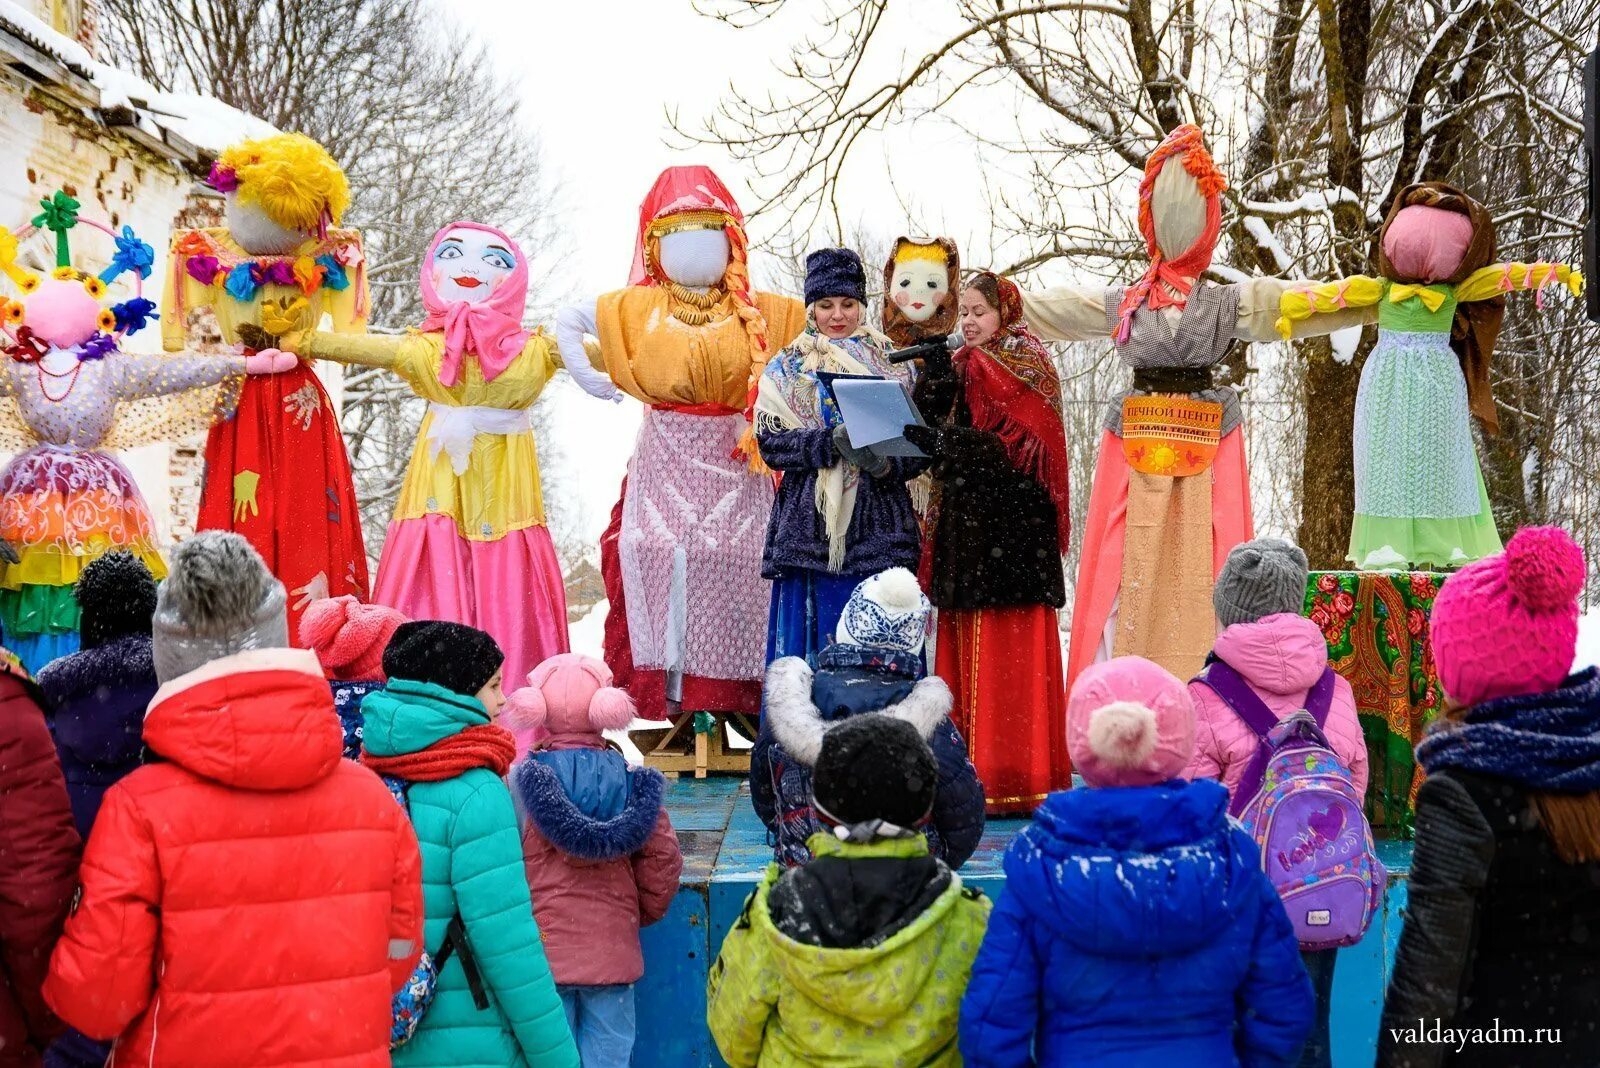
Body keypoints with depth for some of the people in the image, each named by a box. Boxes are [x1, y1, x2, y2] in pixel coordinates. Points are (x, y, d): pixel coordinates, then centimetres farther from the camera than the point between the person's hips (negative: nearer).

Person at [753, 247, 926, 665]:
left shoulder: (893, 363, 12)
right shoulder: (786, 368, 11)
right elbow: (770, 442, -1)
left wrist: (887, 464, -15)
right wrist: (830, 443, -17)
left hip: (879, 524, 0)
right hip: (809, 525, 0)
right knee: (812, 639, -2)